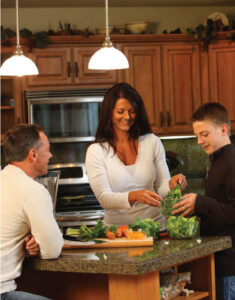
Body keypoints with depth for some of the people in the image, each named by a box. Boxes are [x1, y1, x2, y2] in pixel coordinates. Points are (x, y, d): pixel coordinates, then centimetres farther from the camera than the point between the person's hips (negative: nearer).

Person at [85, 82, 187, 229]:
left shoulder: (152, 142, 8)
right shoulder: (96, 151, 0)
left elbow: (161, 188, 11)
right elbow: (104, 198, -8)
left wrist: (171, 184, -11)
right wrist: (135, 196, -24)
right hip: (117, 230, -2)